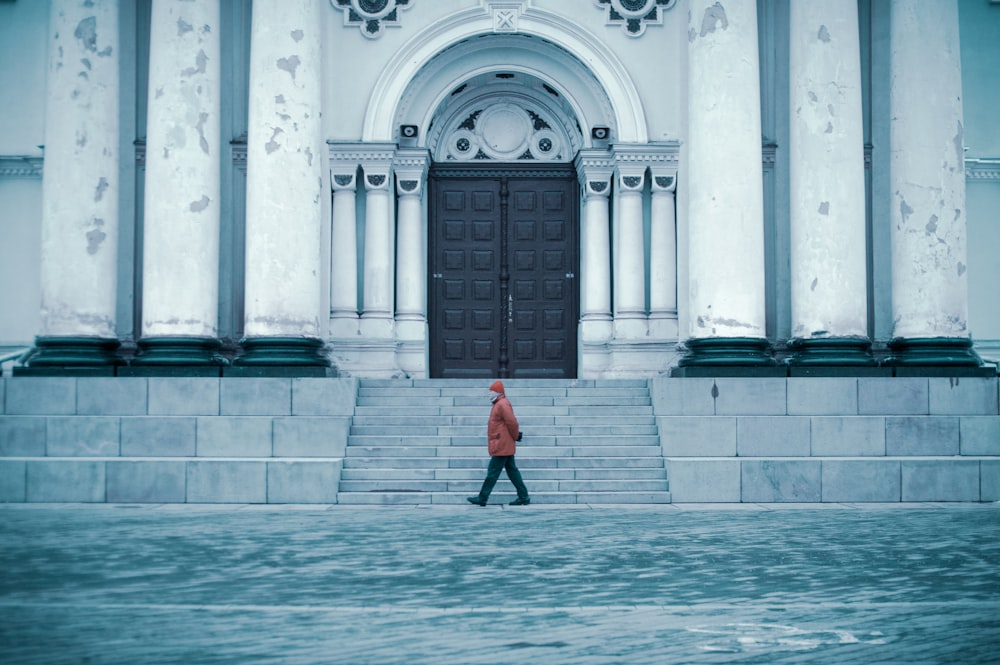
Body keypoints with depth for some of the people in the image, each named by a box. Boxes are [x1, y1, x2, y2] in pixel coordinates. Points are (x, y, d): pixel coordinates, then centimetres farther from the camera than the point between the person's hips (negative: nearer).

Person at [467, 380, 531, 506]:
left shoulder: (502, 404, -16)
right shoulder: (499, 404, 16)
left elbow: (512, 422, -22)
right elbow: (511, 422, 22)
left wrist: (515, 436, -11)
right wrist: (515, 435, 15)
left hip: (501, 447, -11)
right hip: (506, 446, 11)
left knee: (493, 472, -5)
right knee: (512, 470, 11)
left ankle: (482, 498, -1)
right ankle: (523, 497, 12)